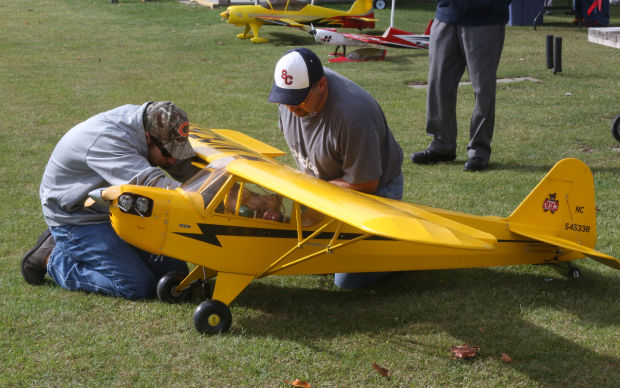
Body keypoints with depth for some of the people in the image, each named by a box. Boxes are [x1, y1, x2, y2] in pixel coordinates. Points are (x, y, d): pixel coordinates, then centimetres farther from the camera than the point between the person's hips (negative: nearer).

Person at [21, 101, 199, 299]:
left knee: (175, 272, 5)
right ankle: (53, 259, 0)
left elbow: (184, 165, 3)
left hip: (114, 212, 9)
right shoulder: (106, 140, -34)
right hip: (75, 220, -9)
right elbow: (151, 183, -44)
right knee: (139, 285, -18)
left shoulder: (145, 119, -8)